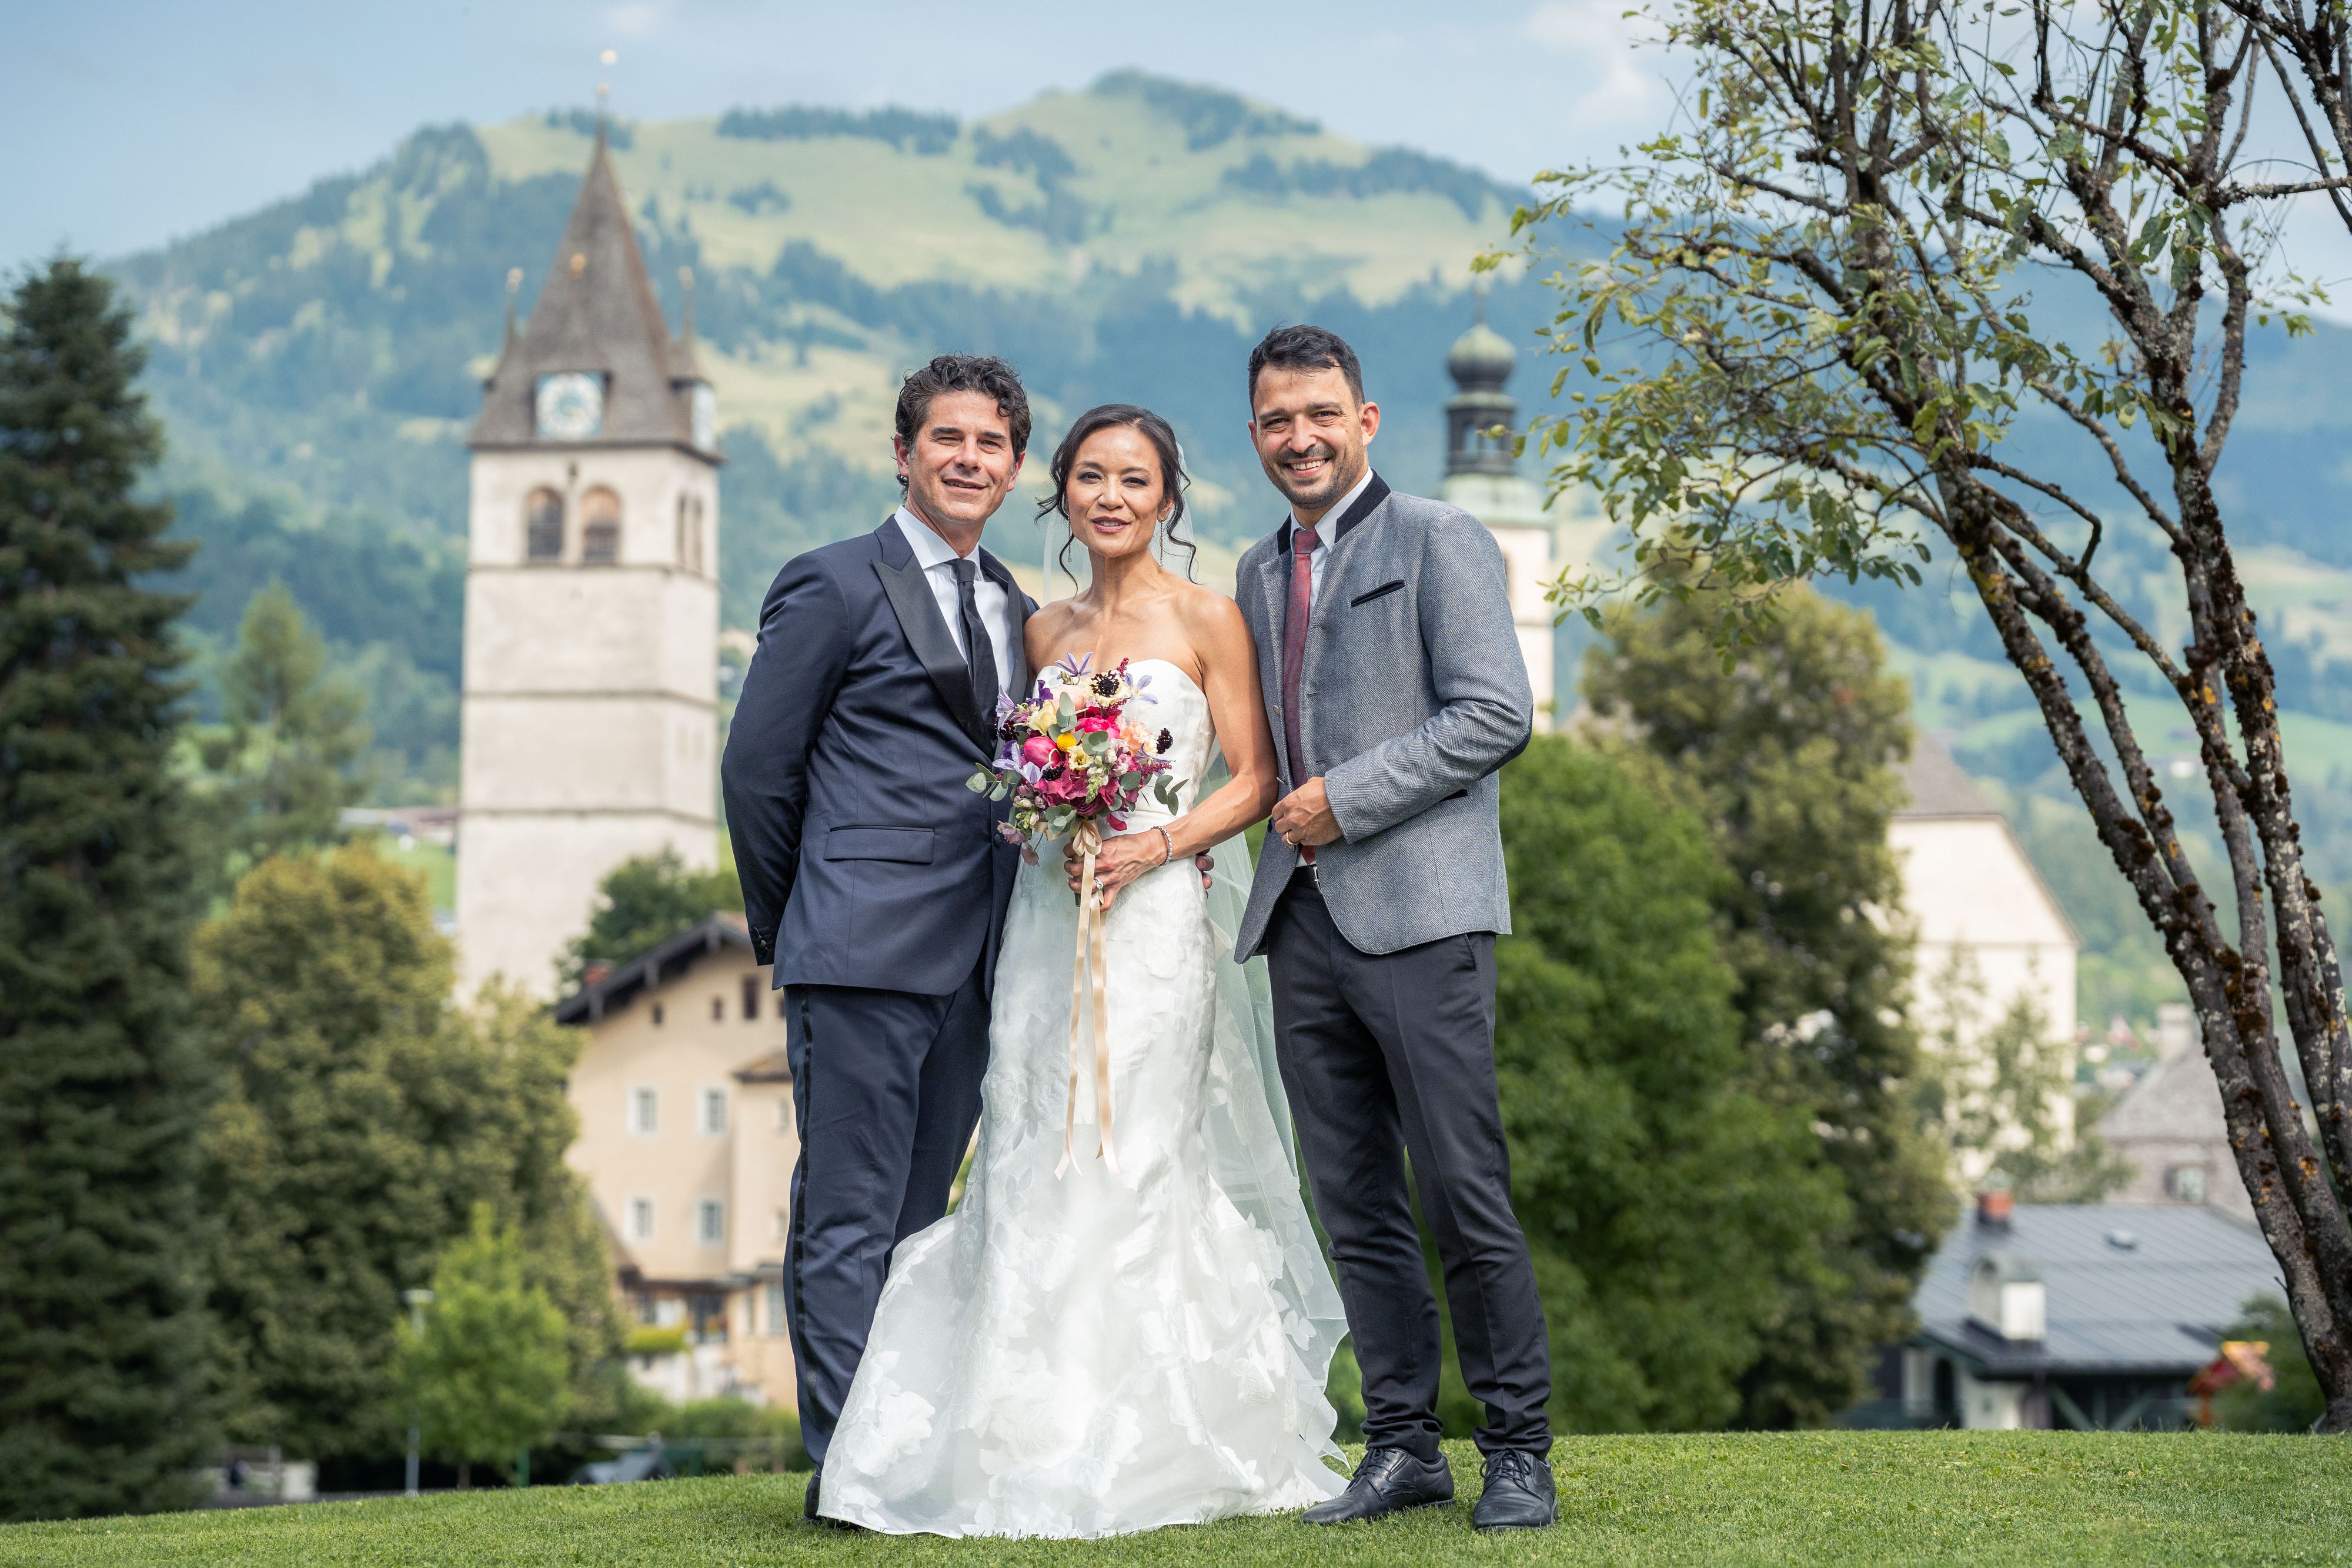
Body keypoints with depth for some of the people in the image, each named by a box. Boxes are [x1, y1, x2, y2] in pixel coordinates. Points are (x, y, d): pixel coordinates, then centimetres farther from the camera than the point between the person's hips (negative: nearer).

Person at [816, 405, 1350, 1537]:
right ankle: (1044, 1444, 6)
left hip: (1154, 919, -5)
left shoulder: (1204, 619, 0)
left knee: (1133, 1164, -5)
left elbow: (1254, 777, -2)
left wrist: (1160, 844, -16)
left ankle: (1146, 1451, 4)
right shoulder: (1046, 630, 15)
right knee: (1036, 1163, 0)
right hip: (1047, 913, 5)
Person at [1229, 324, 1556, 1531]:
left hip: (1418, 913, -6)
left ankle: (1518, 1452, 3)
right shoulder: (1258, 573, 20)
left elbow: (1497, 714, -10)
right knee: (1355, 1206, 7)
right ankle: (1404, 1444, 14)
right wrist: (1284, 821, 8)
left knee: (1465, 1195, -6)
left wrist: (1347, 797, -12)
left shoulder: (1438, 542, -1)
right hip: (1301, 921, 6)